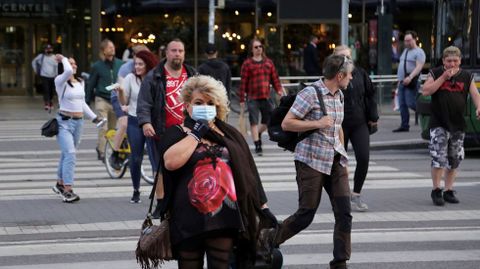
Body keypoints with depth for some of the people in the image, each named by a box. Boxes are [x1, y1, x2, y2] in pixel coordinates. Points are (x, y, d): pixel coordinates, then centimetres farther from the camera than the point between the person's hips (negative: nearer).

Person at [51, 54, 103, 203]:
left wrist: (94, 117, 20)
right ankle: (68, 190, -20)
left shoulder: (81, 82, 13)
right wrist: (63, 59, -13)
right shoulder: (60, 81, -9)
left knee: (67, 154, 16)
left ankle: (60, 184, 31)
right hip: (64, 122, -7)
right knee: (70, 154, -18)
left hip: (79, 122, 7)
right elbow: (68, 71, -30)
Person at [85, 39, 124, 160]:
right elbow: (91, 84, 2)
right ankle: (102, 151, -4)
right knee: (103, 127, -11)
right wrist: (87, 101, 2)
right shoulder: (97, 66, -3)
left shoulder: (120, 64, 5)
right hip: (102, 99, -3)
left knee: (113, 128, 7)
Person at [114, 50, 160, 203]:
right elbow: (124, 102, 1)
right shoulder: (131, 78, 0)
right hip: (135, 122, 2)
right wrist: (120, 92, -17)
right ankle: (136, 191, 21)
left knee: (155, 157, -8)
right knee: (136, 158, 8)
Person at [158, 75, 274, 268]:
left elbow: (248, 174, 17)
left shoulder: (230, 135, 14)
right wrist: (197, 133, -11)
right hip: (189, 221, -2)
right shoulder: (176, 134, 3)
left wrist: (262, 207, 13)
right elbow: (170, 162, -18)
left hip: (224, 217, 2)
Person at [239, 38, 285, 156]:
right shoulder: (247, 64, -1)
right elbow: (243, 82, -3)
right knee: (254, 122, -3)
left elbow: (275, 78, 10)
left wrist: (279, 89, -6)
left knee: (269, 120, 7)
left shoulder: (268, 62, 11)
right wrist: (242, 99, -6)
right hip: (253, 98, -4)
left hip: (266, 97, 4)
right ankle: (257, 146, 3)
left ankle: (257, 134, 35)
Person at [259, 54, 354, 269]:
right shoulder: (310, 94, -12)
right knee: (306, 214, -3)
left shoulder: (339, 96, 12)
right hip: (311, 161, -7)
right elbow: (286, 124, -14)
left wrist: (343, 158, 23)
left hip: (335, 162, 7)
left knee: (344, 213, -3)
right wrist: (317, 124, -20)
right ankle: (267, 239, 18)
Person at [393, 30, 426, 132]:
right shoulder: (405, 51, 20)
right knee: (402, 105, 5)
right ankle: (404, 126, 8)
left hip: (411, 82, -8)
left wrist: (410, 77, -32)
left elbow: (419, 67, -19)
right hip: (402, 82, 8)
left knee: (410, 103, -14)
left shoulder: (419, 52, -7)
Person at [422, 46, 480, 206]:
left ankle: (449, 191, 20)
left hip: (458, 125, 3)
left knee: (454, 160, 10)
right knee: (438, 158, -11)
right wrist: (444, 77, -14)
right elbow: (425, 91, -10)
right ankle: (436, 191, 1)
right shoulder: (436, 73, 1)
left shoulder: (467, 77, 7)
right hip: (438, 124, -3)